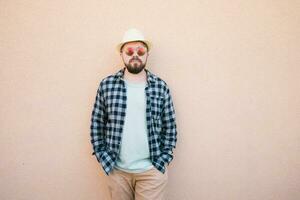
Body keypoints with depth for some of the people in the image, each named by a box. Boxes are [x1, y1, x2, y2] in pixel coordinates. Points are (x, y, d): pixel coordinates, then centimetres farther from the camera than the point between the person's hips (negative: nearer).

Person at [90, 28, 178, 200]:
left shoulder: (160, 86, -3)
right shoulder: (107, 85, -3)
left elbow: (170, 126, 2)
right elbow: (97, 123, 3)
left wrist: (164, 158, -3)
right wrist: (103, 157, -2)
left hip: (152, 170, -1)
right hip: (116, 169, 1)